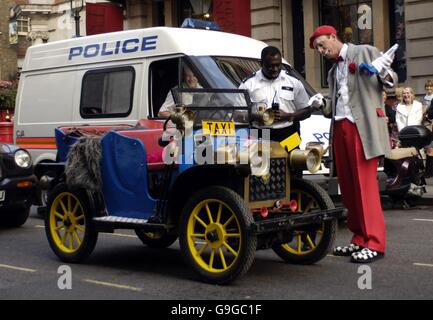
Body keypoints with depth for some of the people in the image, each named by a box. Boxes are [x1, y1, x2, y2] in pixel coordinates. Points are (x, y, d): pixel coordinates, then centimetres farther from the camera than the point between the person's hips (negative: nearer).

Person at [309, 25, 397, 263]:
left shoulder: (366, 52, 7)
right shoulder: (333, 72, 24)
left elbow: (391, 80, 5)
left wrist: (383, 74, -17)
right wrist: (321, 105, 1)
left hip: (362, 126, -6)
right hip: (340, 127, 6)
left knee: (365, 185, -8)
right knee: (348, 187, 5)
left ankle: (374, 243, -5)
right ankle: (359, 239, 13)